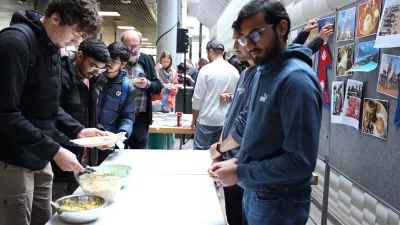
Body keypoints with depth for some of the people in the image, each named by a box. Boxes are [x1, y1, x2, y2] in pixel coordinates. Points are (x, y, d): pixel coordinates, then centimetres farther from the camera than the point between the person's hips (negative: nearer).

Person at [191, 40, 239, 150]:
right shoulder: (234, 71, 2)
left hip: (207, 119, -5)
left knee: (200, 151, 5)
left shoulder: (206, 69, -10)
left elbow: (198, 98, -9)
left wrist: (194, 119, 1)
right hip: (226, 119, 5)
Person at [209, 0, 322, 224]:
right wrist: (239, 162, 1)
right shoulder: (263, 73, 6)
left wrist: (241, 173, -19)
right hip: (255, 192, 8)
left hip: (279, 203, -8)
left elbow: (300, 161, -25)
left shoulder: (296, 78, -22)